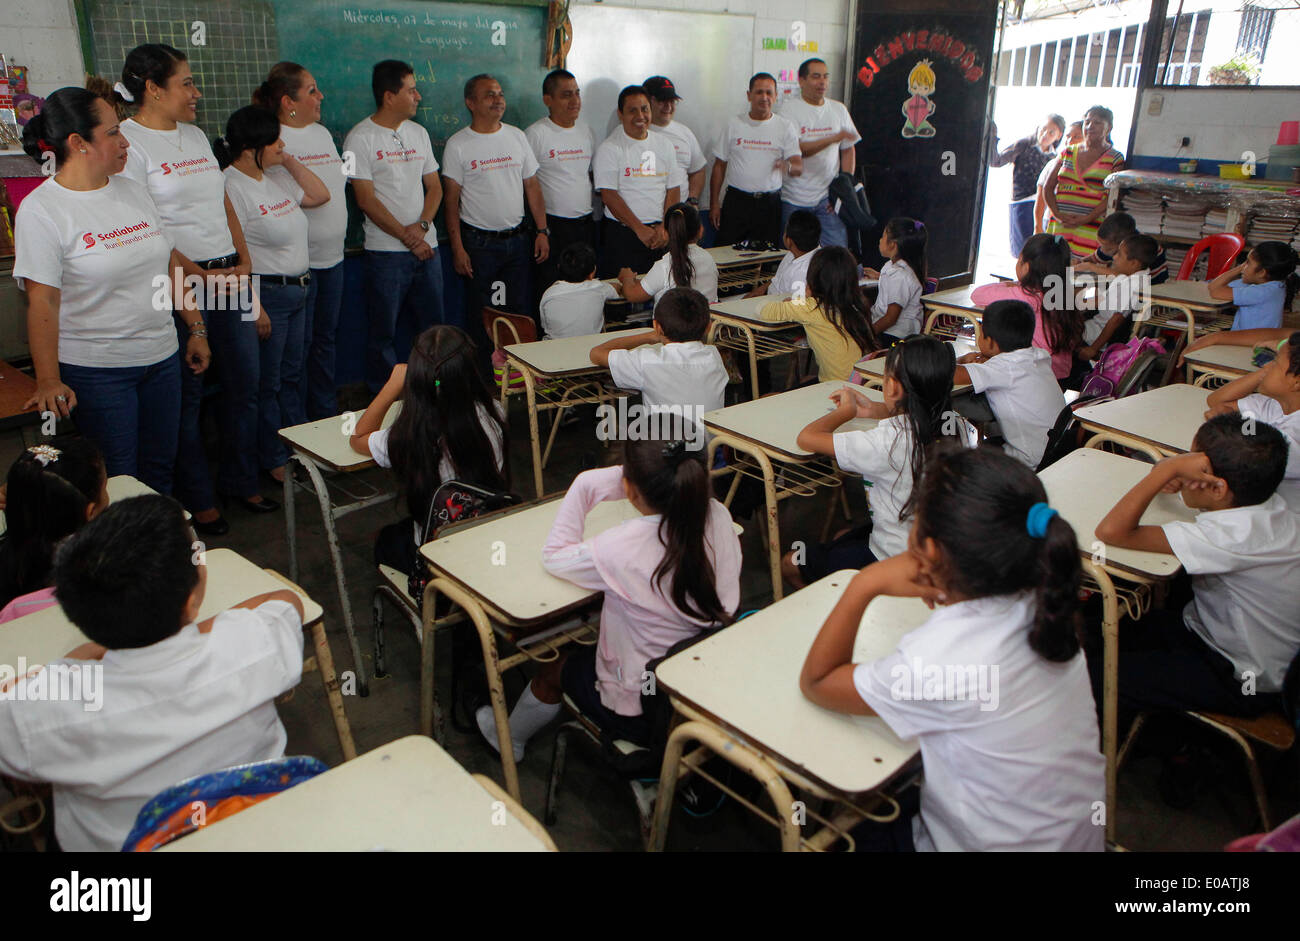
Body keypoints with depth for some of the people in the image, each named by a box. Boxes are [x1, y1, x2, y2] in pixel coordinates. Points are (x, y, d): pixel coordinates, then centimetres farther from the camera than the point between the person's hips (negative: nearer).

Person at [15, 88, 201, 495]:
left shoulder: (132, 190, 9)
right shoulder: (41, 209, -10)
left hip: (161, 358, 6)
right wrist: (48, 382, -19)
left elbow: (169, 264, 15)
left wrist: (196, 328, 12)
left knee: (160, 472, 14)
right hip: (95, 372, -6)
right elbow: (42, 302, -14)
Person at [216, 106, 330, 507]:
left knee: (291, 377, 17)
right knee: (265, 385, 1)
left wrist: (288, 160, 10)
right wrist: (253, 308, -22)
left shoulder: (276, 179, 12)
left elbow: (319, 195, 23)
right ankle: (274, 460, 11)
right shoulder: (232, 187, -16)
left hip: (297, 292, 9)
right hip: (264, 294, -9)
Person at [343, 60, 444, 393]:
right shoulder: (361, 138, -5)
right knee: (383, 333, 2)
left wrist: (422, 225, -6)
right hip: (385, 252, -5)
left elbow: (435, 187, 12)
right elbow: (366, 200, -10)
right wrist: (407, 237, -13)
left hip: (427, 246, 5)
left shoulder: (419, 133, 13)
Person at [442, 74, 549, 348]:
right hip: (479, 243, -3)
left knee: (522, 310, 7)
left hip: (518, 239, 4)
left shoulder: (517, 136, 8)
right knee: (479, 316, 3)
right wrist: (457, 248, -10)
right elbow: (451, 200, -5)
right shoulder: (457, 145, -4)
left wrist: (542, 231, 4)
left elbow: (532, 186, 11)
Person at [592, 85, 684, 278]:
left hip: (660, 234, 4)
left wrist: (665, 227, -5)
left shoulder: (664, 144, 13)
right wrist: (640, 229, -16)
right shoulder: (609, 148, -3)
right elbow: (609, 196, -11)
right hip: (621, 234, -4)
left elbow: (673, 189, 10)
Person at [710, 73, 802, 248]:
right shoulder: (734, 125, 6)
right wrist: (714, 204, 3)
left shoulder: (785, 127, 5)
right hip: (737, 199, 0)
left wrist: (788, 166, -28)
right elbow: (719, 166, 9)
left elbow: (799, 167, -2)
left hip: (769, 203, 0)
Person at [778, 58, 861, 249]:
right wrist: (833, 138, -23)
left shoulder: (839, 109, 12)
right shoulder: (790, 108, -3)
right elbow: (795, 149, -15)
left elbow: (848, 150, 14)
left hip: (828, 197, 3)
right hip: (795, 199, -3)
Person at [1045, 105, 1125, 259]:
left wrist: (1085, 220, -16)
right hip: (1059, 227, 3)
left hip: (1091, 228, -3)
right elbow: (1048, 187, 12)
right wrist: (1058, 214, -4)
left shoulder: (1115, 158, 5)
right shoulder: (1068, 152, 16)